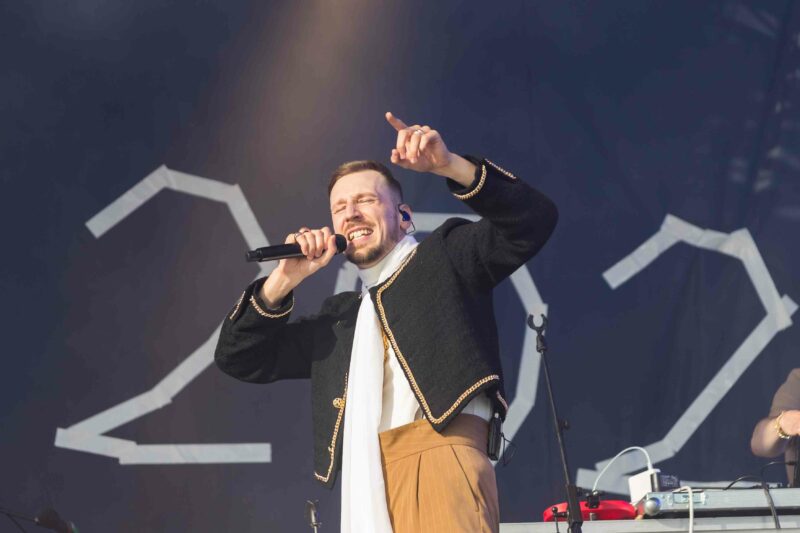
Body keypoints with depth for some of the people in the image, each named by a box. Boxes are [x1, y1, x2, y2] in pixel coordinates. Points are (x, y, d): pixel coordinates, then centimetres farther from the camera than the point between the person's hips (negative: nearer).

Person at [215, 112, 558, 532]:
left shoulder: (444, 257, 15)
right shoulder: (338, 316, 28)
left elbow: (531, 222, 0)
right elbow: (239, 359, 26)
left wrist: (450, 166, -14)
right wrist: (284, 279, 11)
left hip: (440, 461, -6)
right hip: (369, 489, 6)